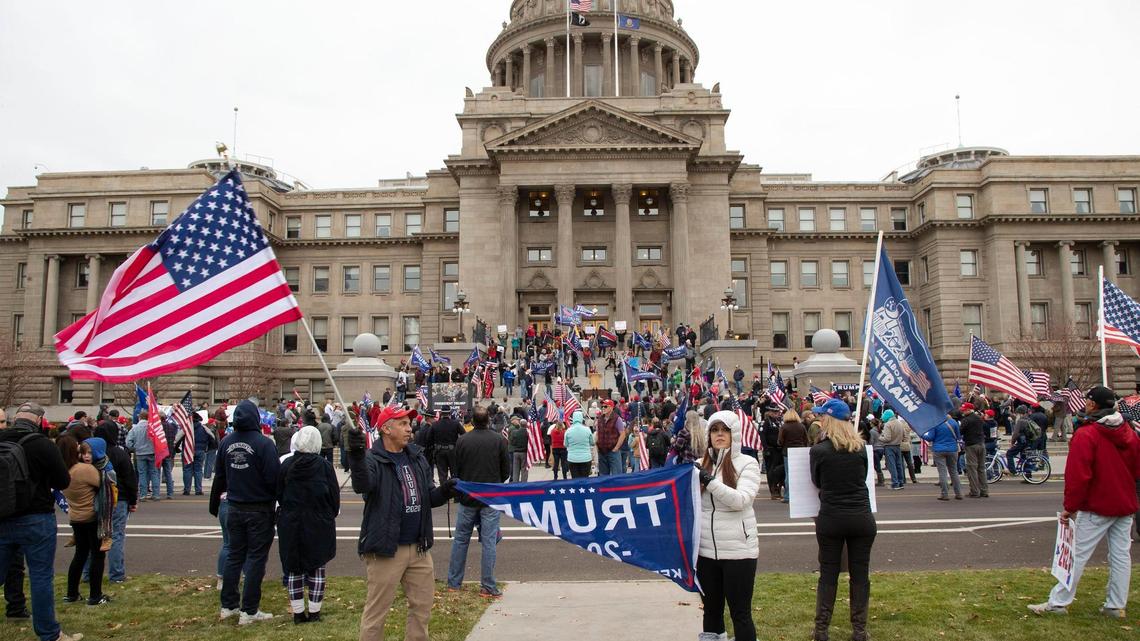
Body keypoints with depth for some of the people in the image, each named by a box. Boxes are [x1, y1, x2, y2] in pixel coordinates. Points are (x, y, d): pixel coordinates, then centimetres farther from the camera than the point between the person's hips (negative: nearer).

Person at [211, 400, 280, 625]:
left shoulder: (225, 442, 1)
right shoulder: (264, 443, -19)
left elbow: (219, 476, 12)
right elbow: (274, 478, -20)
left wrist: (214, 502, 26)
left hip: (234, 509, 6)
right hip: (260, 510, -6)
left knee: (234, 555, 17)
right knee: (256, 558, 2)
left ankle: (228, 605, 25)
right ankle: (249, 611, 6)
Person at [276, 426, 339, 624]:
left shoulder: (286, 465, -4)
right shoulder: (324, 465, -10)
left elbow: (278, 494, 5)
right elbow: (334, 495, -5)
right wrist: (331, 516, 11)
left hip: (290, 524, 2)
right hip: (319, 525, -2)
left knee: (293, 568, 10)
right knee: (317, 568, 8)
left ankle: (298, 612, 13)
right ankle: (314, 612, 10)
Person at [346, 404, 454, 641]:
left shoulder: (417, 457, 9)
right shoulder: (373, 459, -11)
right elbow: (362, 486, -32)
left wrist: (443, 492, -10)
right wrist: (356, 456, -51)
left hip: (419, 548, 6)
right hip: (385, 550, -6)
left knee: (422, 605, 16)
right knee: (376, 610, 4)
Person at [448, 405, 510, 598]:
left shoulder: (462, 440, -6)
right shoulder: (498, 440, -8)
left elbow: (456, 470, 1)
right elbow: (506, 472, -2)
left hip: (467, 497, 1)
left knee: (460, 540, 13)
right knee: (489, 541, 3)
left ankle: (453, 583, 20)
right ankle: (488, 586, 5)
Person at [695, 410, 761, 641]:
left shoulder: (747, 463, -5)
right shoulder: (700, 464, 7)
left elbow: (741, 500, -18)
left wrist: (710, 481, -26)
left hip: (738, 550, -4)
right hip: (705, 550, 4)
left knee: (740, 613, 3)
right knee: (711, 610, 16)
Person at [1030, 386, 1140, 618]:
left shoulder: (1086, 434, -17)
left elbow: (1077, 475, -19)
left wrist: (1070, 507, -13)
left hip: (1097, 507, -7)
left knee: (1078, 555, -3)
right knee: (1121, 555, 11)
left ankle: (1058, 602, 2)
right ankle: (1116, 605, 17)